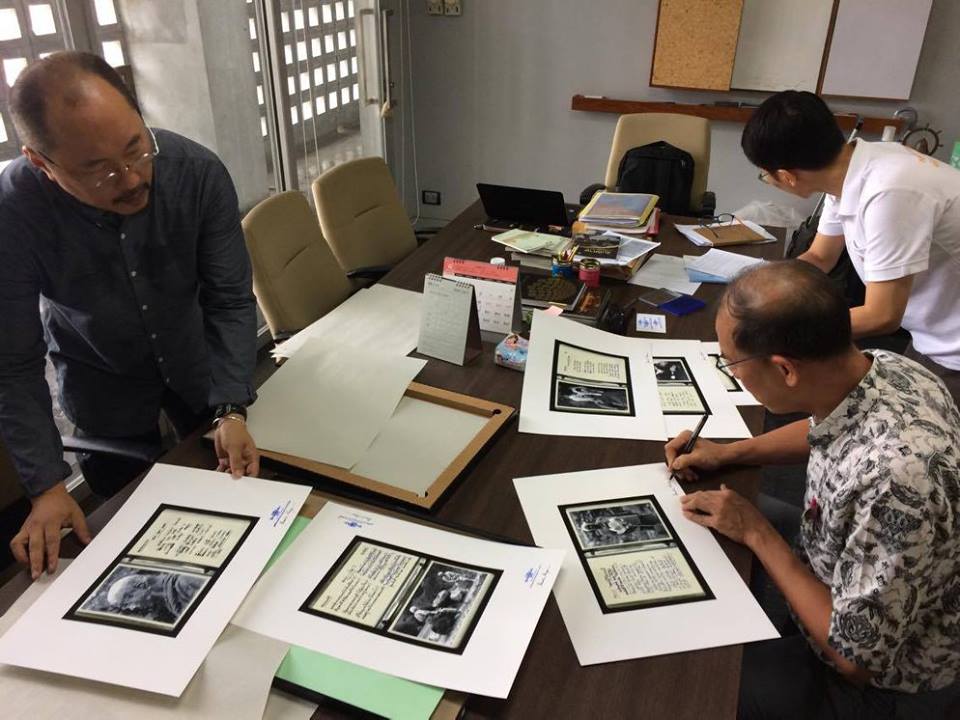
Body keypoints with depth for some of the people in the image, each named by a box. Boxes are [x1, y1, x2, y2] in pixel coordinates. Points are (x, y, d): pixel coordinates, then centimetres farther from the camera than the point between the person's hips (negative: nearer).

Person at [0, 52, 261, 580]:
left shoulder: (198, 172, -27)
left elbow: (231, 299, -21)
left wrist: (232, 410, -32)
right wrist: (48, 484, -29)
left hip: (198, 359, 2)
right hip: (103, 383, -1)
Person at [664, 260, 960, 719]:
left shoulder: (894, 477, -42)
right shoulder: (882, 368, -17)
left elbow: (855, 658, -28)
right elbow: (825, 429, 9)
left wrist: (757, 534, -21)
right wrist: (728, 453, -1)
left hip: (882, 682, -7)